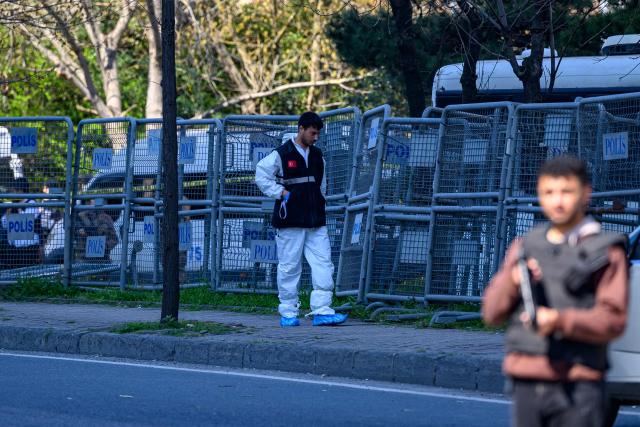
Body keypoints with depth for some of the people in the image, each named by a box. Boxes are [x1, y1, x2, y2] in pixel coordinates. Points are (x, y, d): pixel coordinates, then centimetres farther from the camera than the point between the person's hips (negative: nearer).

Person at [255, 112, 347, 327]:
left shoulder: (317, 156, 13)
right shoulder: (281, 155, -5)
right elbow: (261, 176, -3)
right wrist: (280, 192, -9)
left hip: (315, 221, 5)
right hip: (290, 222, -5)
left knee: (323, 264, -3)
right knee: (289, 267, 0)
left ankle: (322, 311, -3)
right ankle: (288, 313, 7)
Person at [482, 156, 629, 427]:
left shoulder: (605, 252, 1)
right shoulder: (524, 247, 16)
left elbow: (613, 320, -7)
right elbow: (491, 312, 13)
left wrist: (561, 320, -21)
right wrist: (512, 281, -7)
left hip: (577, 384, -4)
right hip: (526, 381, 5)